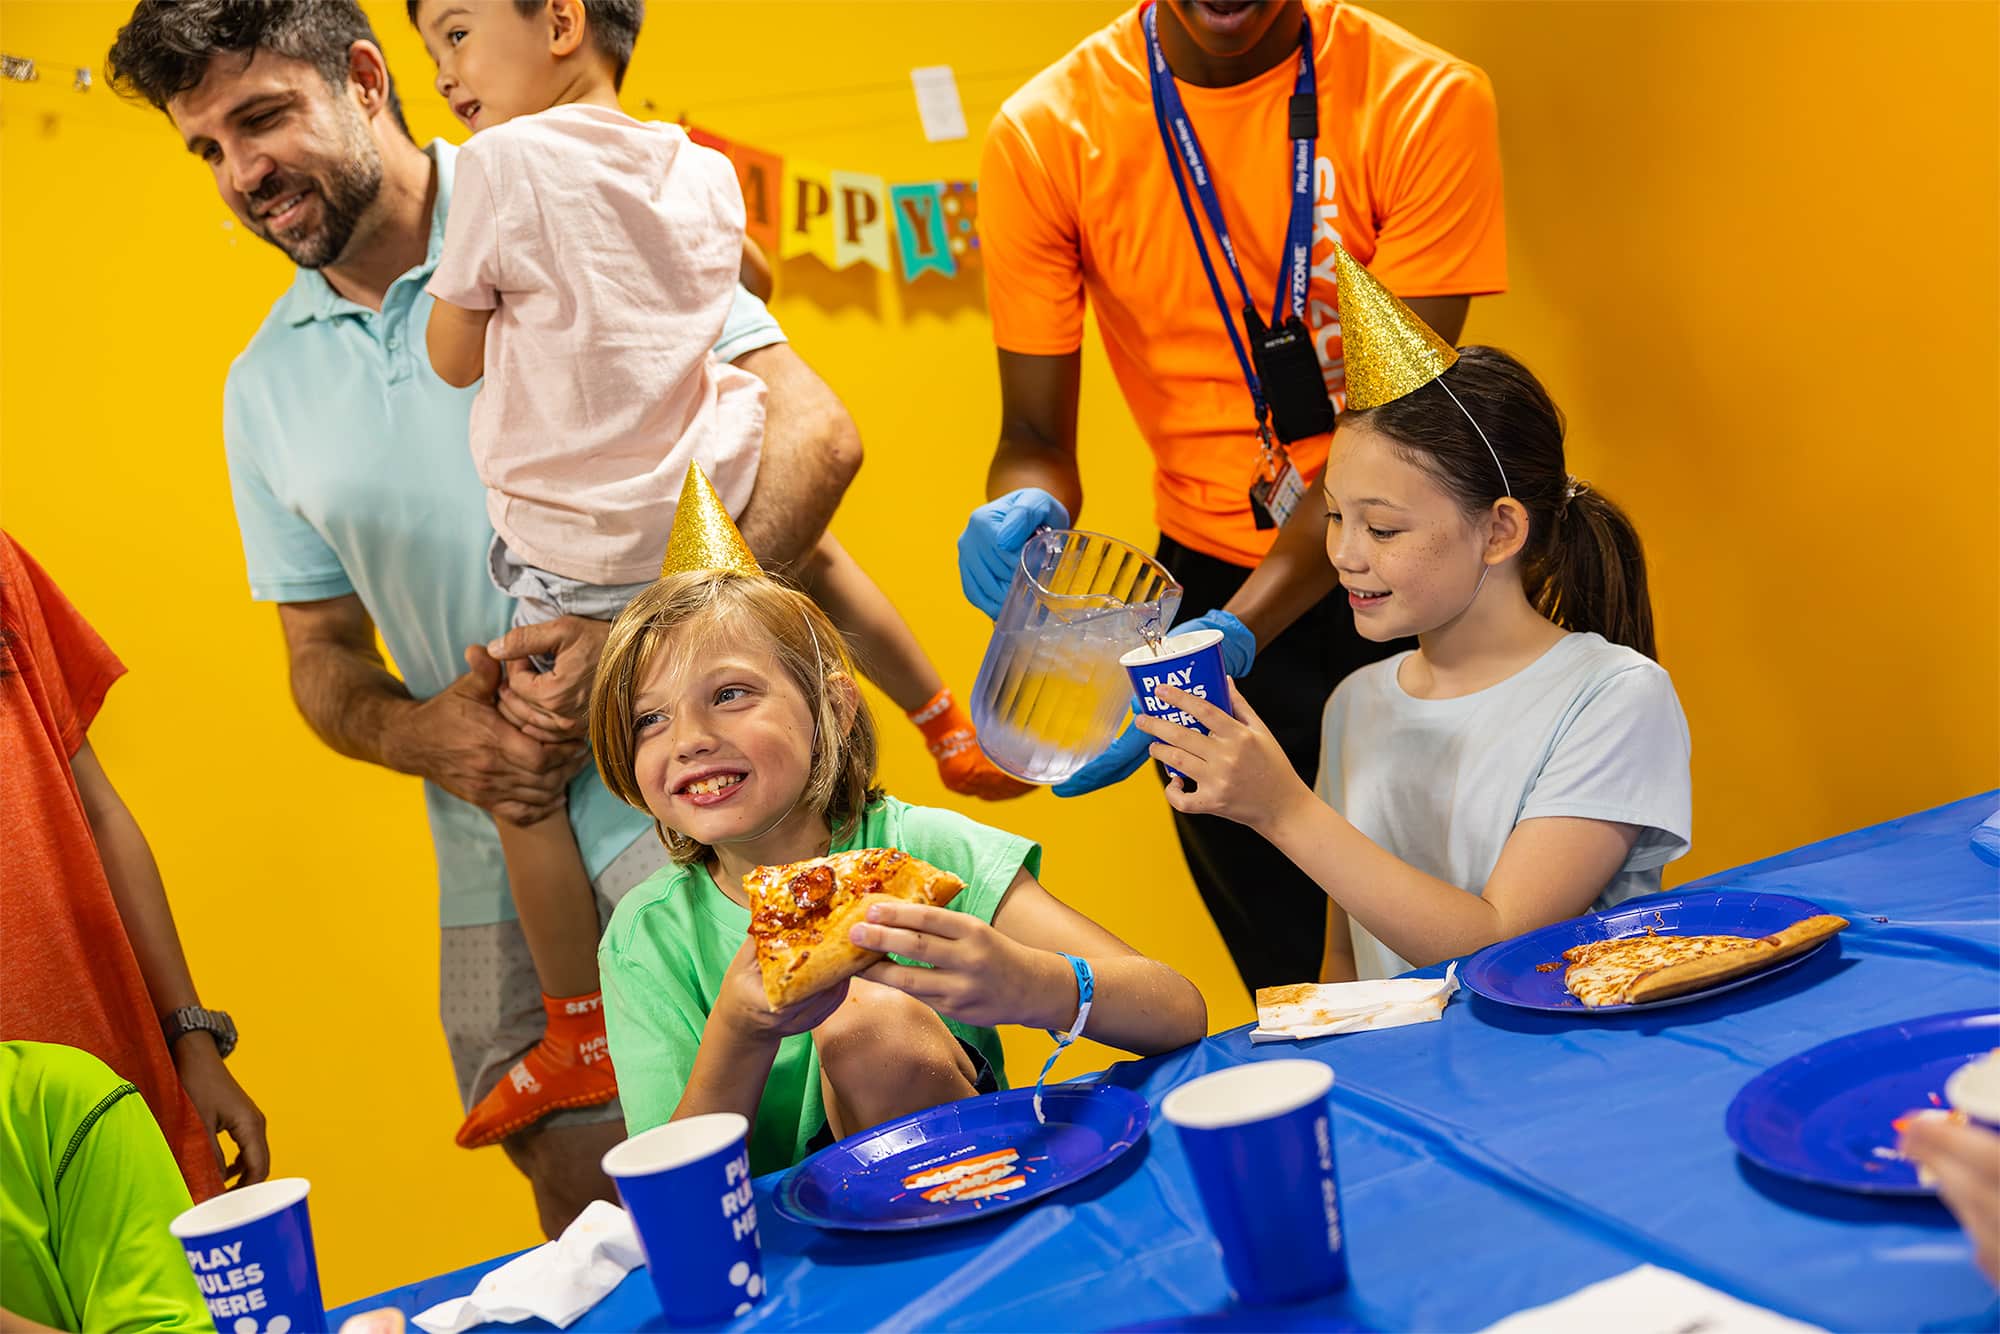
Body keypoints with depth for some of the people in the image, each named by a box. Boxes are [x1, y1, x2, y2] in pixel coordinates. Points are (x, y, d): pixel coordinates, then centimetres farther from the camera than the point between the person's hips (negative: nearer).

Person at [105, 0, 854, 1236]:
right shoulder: (266, 389, 12)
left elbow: (811, 431, -10)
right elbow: (325, 658, 17)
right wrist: (428, 735, -6)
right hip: (498, 868, 5)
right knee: (587, 1208, 10)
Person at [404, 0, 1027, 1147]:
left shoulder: (504, 164, -12)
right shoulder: (703, 171, 6)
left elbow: (454, 357, -1)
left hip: (586, 547, -6)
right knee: (808, 548, 36)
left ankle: (581, 1035, 13)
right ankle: (952, 728, 48)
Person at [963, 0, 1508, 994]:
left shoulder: (1426, 101, -13)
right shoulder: (1043, 132, -9)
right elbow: (1035, 435, -5)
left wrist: (1232, 636, -31)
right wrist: (1025, 509, -30)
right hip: (1212, 577, 1)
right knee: (1303, 988, 11)